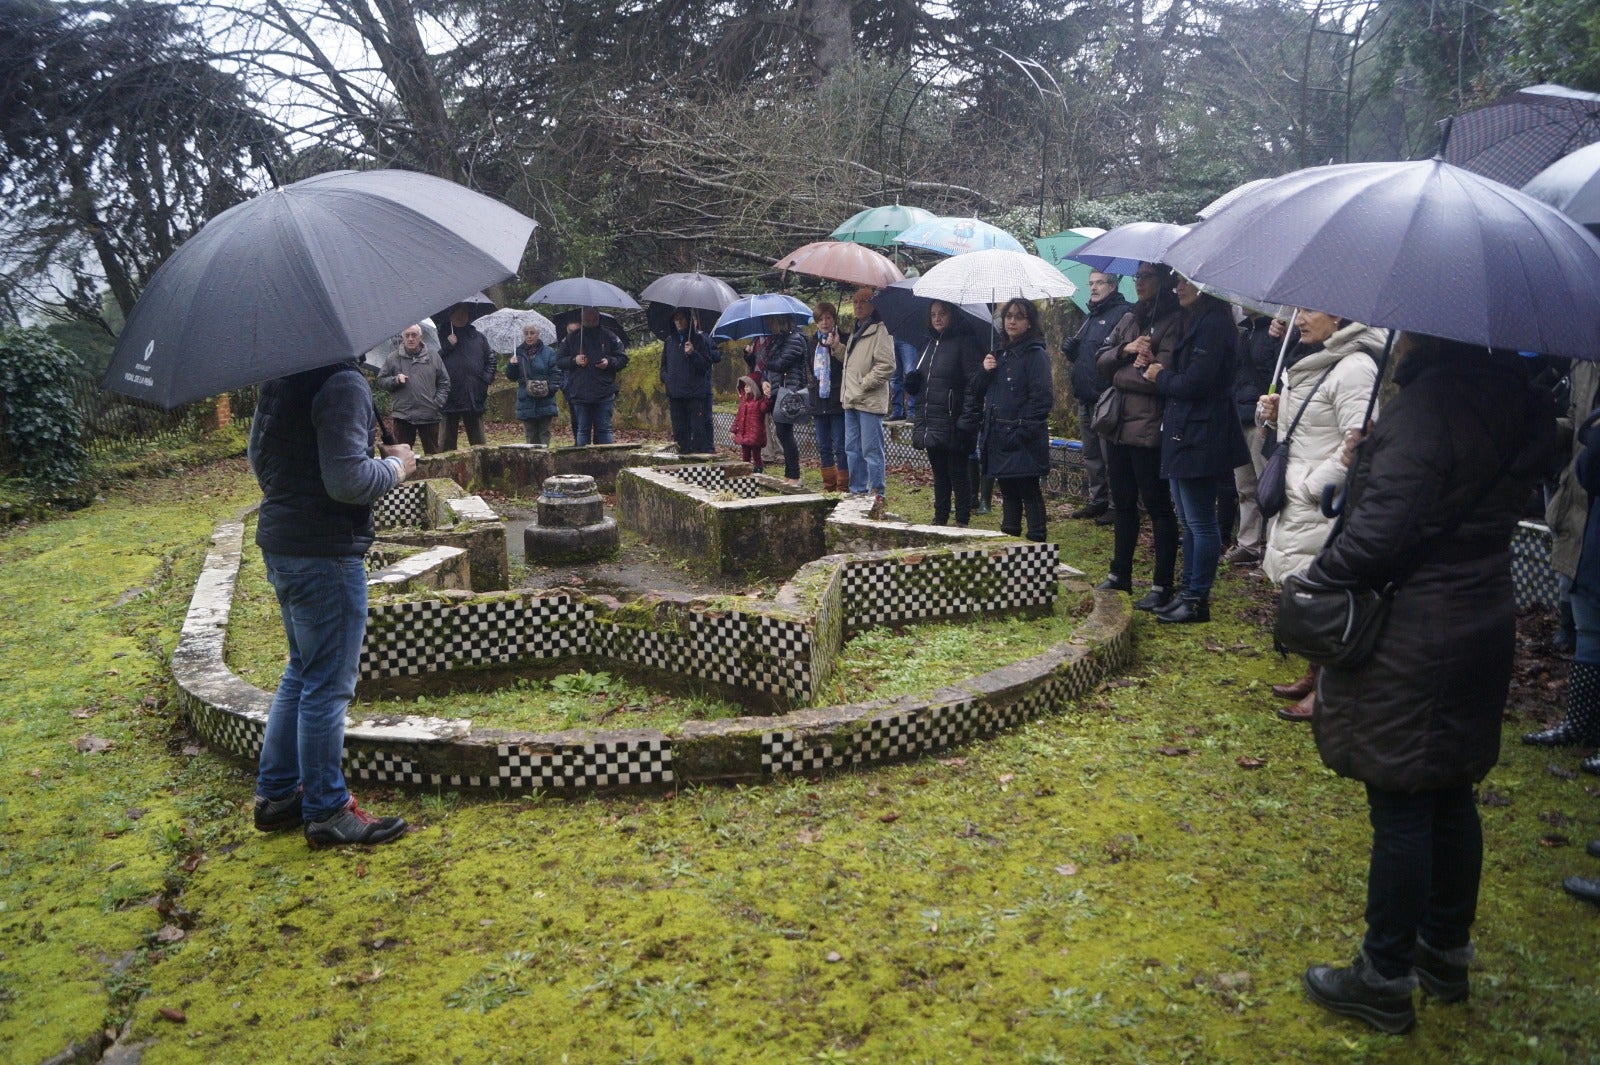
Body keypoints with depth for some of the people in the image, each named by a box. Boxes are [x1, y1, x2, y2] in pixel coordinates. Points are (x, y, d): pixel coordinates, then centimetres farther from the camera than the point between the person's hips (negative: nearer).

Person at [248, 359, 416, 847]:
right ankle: (326, 811, 13)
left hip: (279, 542, 10)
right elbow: (349, 481, -26)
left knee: (301, 673, 21)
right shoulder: (343, 383, -19)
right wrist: (396, 466, -9)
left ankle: (275, 794, 30)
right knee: (329, 684, 1)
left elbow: (258, 454, 21)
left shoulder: (279, 378, 10)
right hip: (325, 551, -10)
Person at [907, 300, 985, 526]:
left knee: (957, 474, -1)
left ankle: (962, 522, 8)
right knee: (939, 474, 15)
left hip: (952, 425, -7)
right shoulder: (930, 344, 16)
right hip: (931, 425, 7)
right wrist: (912, 382, 1)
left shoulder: (965, 342, -8)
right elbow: (918, 385, 23)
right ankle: (940, 519, 24)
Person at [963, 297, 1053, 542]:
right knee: (1007, 490, 14)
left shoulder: (1036, 354, -6)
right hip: (998, 437, 7)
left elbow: (1041, 397, -14)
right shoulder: (999, 353, 17)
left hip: (1024, 440, -7)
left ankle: (1036, 543, 0)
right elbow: (976, 392, 17)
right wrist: (984, 372, -3)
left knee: (1029, 491, -4)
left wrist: (1024, 432, -20)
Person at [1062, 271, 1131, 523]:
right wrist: (1070, 349, 8)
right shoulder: (1089, 317, 21)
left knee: (1110, 454, -5)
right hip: (1086, 398, 9)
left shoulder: (1123, 313, -8)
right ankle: (1097, 500, 24)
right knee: (1091, 455, 15)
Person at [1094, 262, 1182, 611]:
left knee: (1158, 506, 1)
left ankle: (1163, 586, 8)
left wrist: (1118, 376, -7)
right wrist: (1126, 350, -10)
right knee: (1123, 503, 16)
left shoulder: (1173, 321, -10)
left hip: (1149, 429, -8)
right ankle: (1120, 575, 28)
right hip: (1118, 425, 8)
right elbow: (1101, 359, 9)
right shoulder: (1129, 319, 15)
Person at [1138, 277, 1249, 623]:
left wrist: (1159, 376, -4)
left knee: (1200, 523, -3)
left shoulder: (1214, 323, -15)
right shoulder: (1196, 322, 18)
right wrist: (1154, 368, 0)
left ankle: (1197, 600, 4)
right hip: (1185, 436, 11)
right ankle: (1189, 593, 22)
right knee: (1191, 523, 15)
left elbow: (1195, 383, -21)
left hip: (1199, 439, -11)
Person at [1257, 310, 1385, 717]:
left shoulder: (1353, 368, -16)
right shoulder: (1309, 361, 15)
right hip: (1296, 500, 10)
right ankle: (1315, 675, 30)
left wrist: (1310, 486, -18)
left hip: (1322, 507, -10)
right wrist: (1278, 414, 7)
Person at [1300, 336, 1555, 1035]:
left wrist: (1315, 578, -9)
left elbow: (1380, 531, -26)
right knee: (1452, 795, 19)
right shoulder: (1514, 399, 5)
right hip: (1486, 620, 9)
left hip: (1412, 638, -9)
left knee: (1400, 808, 2)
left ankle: (1384, 982, 16)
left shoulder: (1428, 402, -22)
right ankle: (1446, 954, 35)